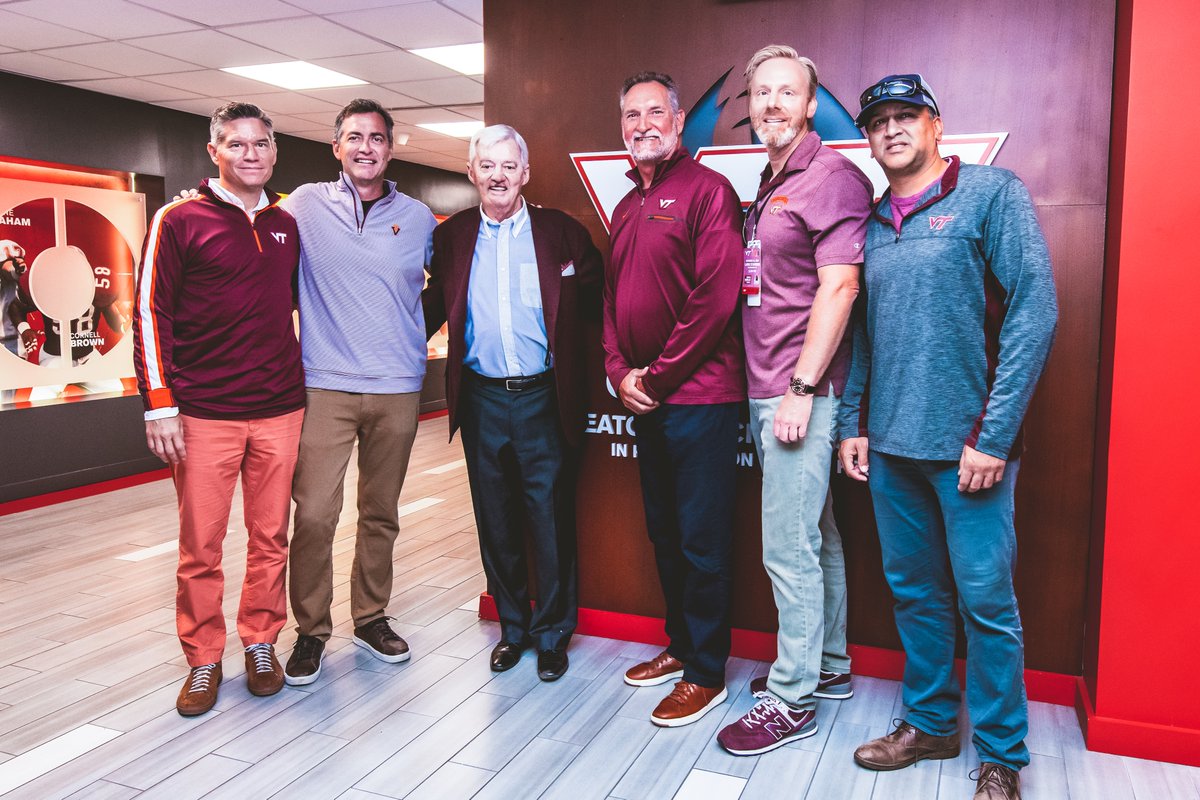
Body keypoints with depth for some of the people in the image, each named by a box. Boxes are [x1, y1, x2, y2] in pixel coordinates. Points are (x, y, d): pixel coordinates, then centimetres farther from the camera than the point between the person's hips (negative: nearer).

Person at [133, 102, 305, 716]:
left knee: (270, 538, 9)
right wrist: (159, 404, -8)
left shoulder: (287, 226, 12)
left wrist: (303, 383, 16)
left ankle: (261, 645, 24)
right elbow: (150, 313, -3)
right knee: (200, 546, 3)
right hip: (204, 415, -3)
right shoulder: (180, 221, 0)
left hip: (280, 411, 3)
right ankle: (203, 661, 19)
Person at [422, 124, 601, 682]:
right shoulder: (451, 237, 7)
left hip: (544, 399, -2)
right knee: (496, 523, 12)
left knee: (551, 520, 4)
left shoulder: (562, 233, 1)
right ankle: (512, 626, 30)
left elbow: (595, 302, 3)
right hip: (481, 399, 3)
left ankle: (552, 633, 22)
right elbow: (434, 304, 16)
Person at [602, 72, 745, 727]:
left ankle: (706, 674, 15)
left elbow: (716, 300, -17)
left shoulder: (707, 191, -8)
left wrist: (657, 376, -12)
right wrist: (619, 371, 2)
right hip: (644, 400, 8)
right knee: (664, 532, 17)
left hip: (698, 397, -8)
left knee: (703, 540, 1)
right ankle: (680, 646, 33)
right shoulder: (627, 208, 17)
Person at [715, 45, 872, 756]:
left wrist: (801, 388, -19)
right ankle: (829, 664, 31)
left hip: (801, 390, -9)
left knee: (788, 546, -4)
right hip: (768, 390, 9)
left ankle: (791, 698, 9)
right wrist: (762, 389, 14)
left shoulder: (831, 175, -9)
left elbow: (839, 286, -17)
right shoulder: (769, 185, 19)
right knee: (817, 536, 17)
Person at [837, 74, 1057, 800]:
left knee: (985, 601, 3)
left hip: (967, 444, -5)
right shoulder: (873, 222, 11)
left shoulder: (992, 194, -4)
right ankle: (930, 723, 32)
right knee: (914, 592, 15)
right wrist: (854, 424, 9)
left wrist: (994, 435, -15)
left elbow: (1035, 312, -11)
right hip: (890, 444, 5)